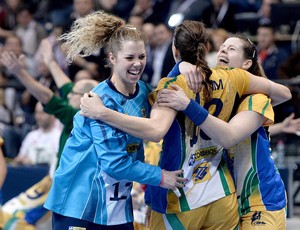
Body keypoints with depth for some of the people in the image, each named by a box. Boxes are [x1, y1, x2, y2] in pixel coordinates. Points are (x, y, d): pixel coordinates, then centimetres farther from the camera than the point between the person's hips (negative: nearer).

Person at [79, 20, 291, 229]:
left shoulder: (174, 85, -14)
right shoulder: (231, 78, 1)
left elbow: (156, 130, -31)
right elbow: (284, 94, 11)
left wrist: (102, 113, -29)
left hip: (180, 200, -4)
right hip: (222, 196, 4)